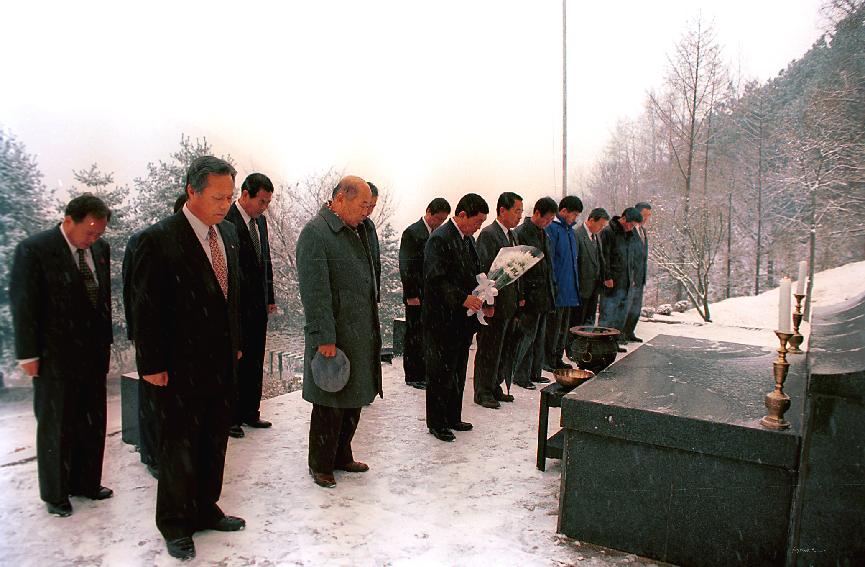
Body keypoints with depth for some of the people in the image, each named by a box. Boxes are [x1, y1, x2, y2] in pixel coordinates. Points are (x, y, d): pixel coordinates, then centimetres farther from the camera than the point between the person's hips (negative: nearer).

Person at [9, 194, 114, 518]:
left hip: (94, 353, 5)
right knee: (55, 425, 9)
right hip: (55, 357, -5)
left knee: (92, 422, 13)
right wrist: (28, 355, -9)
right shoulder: (33, 250, -13)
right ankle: (54, 494, 26)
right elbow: (23, 305, -10)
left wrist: (106, 340, 11)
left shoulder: (100, 248, 3)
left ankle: (85, 482, 30)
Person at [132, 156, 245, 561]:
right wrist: (153, 365, -13)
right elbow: (146, 308, -14)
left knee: (214, 444, 18)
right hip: (181, 368, -6)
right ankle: (175, 526, 28)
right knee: (179, 448, 10)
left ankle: (205, 510, 37)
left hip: (223, 363, 7)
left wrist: (236, 343, 14)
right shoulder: (158, 239, -15)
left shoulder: (228, 233, 6)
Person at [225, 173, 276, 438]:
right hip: (237, 306, -8)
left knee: (255, 362, 14)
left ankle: (250, 412, 26)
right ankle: (231, 417, 15)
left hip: (259, 305, 8)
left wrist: (270, 297, 15)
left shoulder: (260, 220, 11)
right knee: (235, 362, 2)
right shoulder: (226, 221, -15)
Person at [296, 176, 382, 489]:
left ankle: (341, 456, 35)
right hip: (332, 336, -8)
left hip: (361, 335, 8)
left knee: (353, 402, 18)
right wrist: (325, 339, -21)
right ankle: (320, 466, 24)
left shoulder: (356, 231, 12)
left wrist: (372, 331, 13)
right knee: (330, 406, 6)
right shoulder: (315, 232, -15)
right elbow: (315, 291, -19)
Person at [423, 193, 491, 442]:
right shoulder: (439, 239, -15)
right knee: (441, 374, 3)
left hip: (463, 319, 9)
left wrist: (484, 302, 6)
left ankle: (453, 418, 30)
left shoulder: (468, 239, 13)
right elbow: (436, 278, -22)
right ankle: (437, 423, 16)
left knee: (458, 372, 17)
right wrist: (463, 299, -27)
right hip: (442, 319, -9)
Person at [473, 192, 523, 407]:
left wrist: (518, 299, 15)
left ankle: (495, 388, 28)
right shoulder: (488, 234, -13)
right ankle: (483, 392, 13)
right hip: (494, 304, -9)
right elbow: (485, 270, -18)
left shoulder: (511, 235, 15)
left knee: (504, 350, 16)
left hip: (509, 305, 9)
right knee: (489, 350, 1)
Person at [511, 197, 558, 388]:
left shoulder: (543, 234, 15)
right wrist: (521, 297, -18)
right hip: (529, 296, -9)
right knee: (526, 336, -3)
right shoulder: (521, 234, -13)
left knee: (539, 336, 14)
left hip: (544, 296, 9)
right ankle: (520, 376, 8)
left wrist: (552, 288, 16)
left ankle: (534, 372, 24)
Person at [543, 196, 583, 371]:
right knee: (553, 325, -1)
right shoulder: (551, 228, -13)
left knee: (564, 325, 14)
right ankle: (549, 361, 9)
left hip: (569, 290, 9)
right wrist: (552, 286, -19)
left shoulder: (569, 230, 15)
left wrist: (575, 284, 17)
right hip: (557, 289, -9)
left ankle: (558, 358, 24)